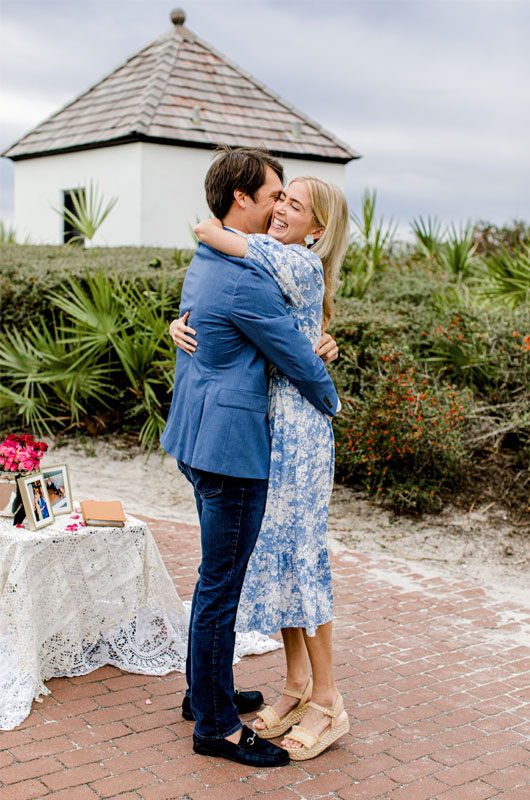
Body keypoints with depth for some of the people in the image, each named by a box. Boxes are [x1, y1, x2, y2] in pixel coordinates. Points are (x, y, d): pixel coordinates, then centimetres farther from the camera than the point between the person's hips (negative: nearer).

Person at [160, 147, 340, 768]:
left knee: (218, 576, 21)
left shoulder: (203, 263, 12)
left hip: (197, 437, 11)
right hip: (230, 444, -11)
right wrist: (331, 399, 6)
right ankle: (216, 727, 13)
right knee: (221, 585, 0)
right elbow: (296, 359, -13)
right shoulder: (246, 280, -21)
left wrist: (313, 347, 4)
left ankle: (205, 690, 36)